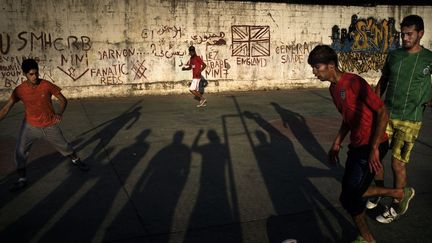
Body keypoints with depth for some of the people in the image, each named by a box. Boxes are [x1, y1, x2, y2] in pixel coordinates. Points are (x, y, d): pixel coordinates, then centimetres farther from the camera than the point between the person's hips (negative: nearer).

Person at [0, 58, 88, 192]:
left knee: (63, 146, 13)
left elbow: (63, 100, -9)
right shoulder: (19, 90, -14)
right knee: (20, 151, -9)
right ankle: (22, 179, 7)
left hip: (50, 125, 0)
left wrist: (60, 113, -27)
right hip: (30, 126, 1)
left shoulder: (47, 85, -17)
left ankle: (76, 160, 42)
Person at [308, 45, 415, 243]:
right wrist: (337, 144, 16)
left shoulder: (354, 83, -19)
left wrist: (374, 148, -22)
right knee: (353, 193, 13)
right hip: (356, 145, 9)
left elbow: (382, 112, -19)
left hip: (371, 146, -9)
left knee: (349, 197, -5)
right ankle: (400, 193, 31)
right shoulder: (333, 89, 8)